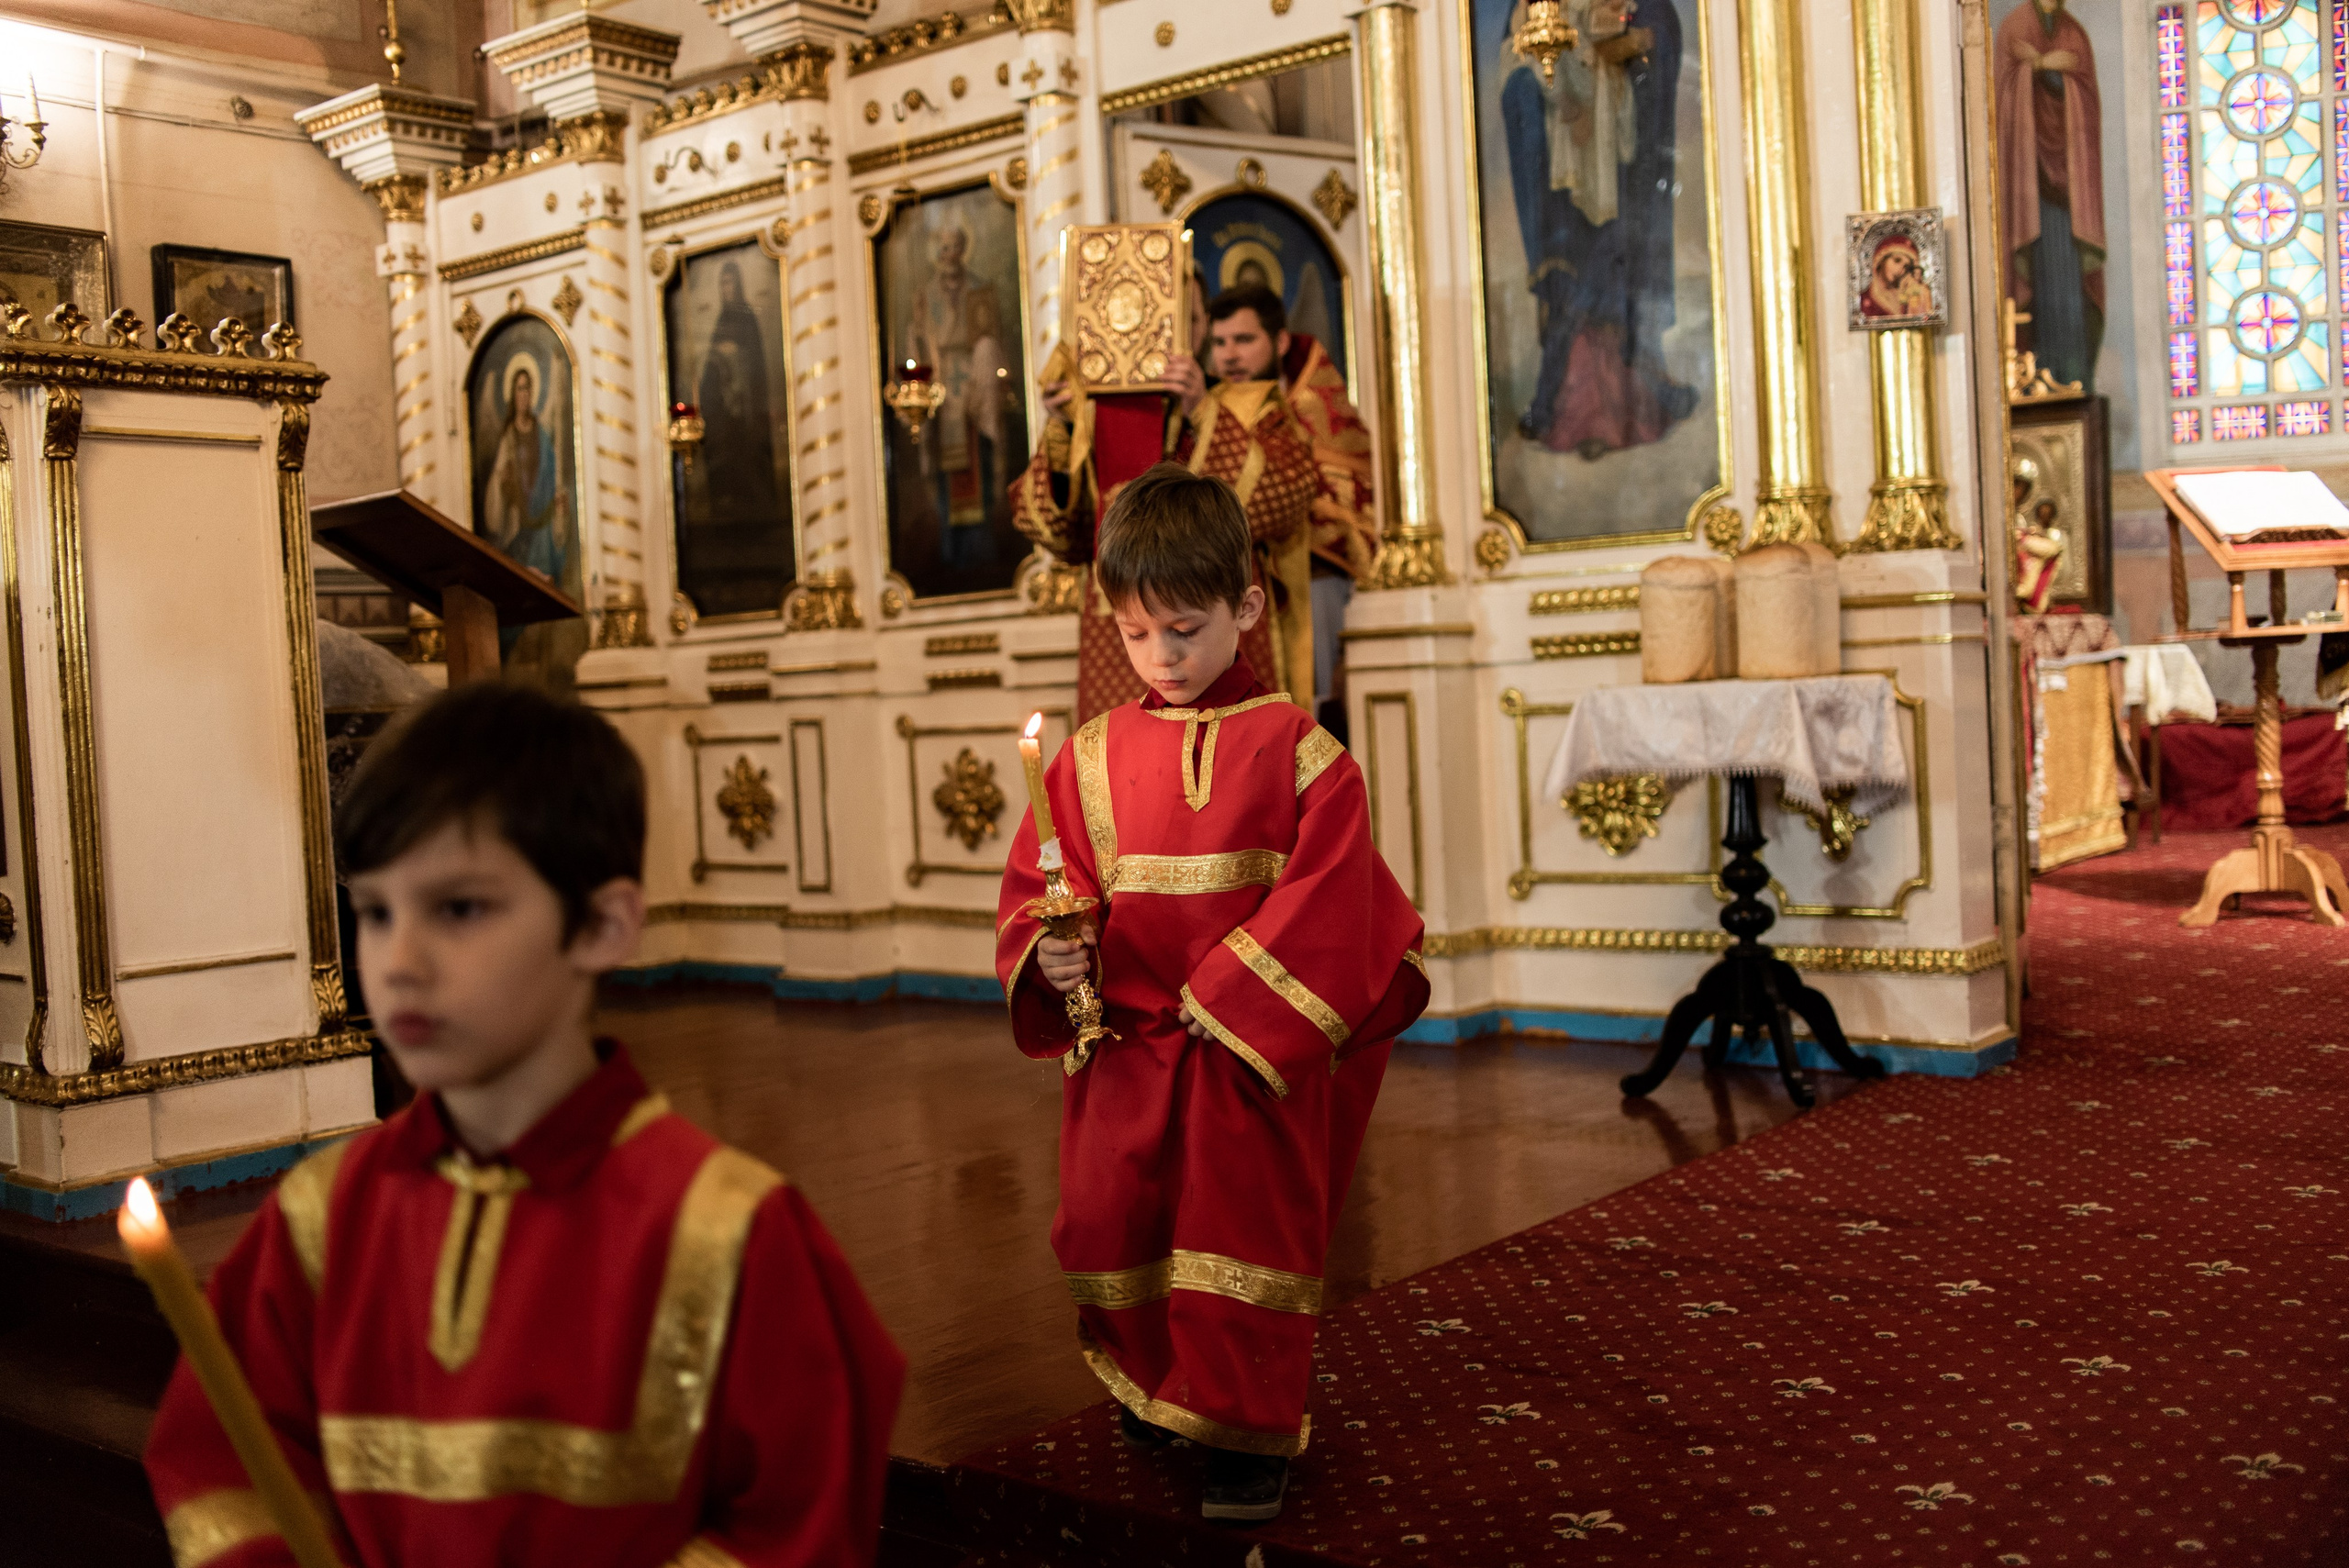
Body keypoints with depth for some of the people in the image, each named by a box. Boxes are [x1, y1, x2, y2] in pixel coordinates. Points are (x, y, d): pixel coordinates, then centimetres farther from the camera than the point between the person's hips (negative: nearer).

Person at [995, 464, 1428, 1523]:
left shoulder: (1294, 748, -6)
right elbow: (1034, 889, 5)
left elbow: (1328, 894, -12)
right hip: (1124, 1046, 4)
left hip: (1252, 1048, -3)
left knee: (1247, 1230, 3)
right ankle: (1152, 1386, 37)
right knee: (1109, 1224, 10)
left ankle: (1250, 1428, 18)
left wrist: (1232, 1001, -17)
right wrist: (1046, 956, -16)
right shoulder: (1090, 756, 2)